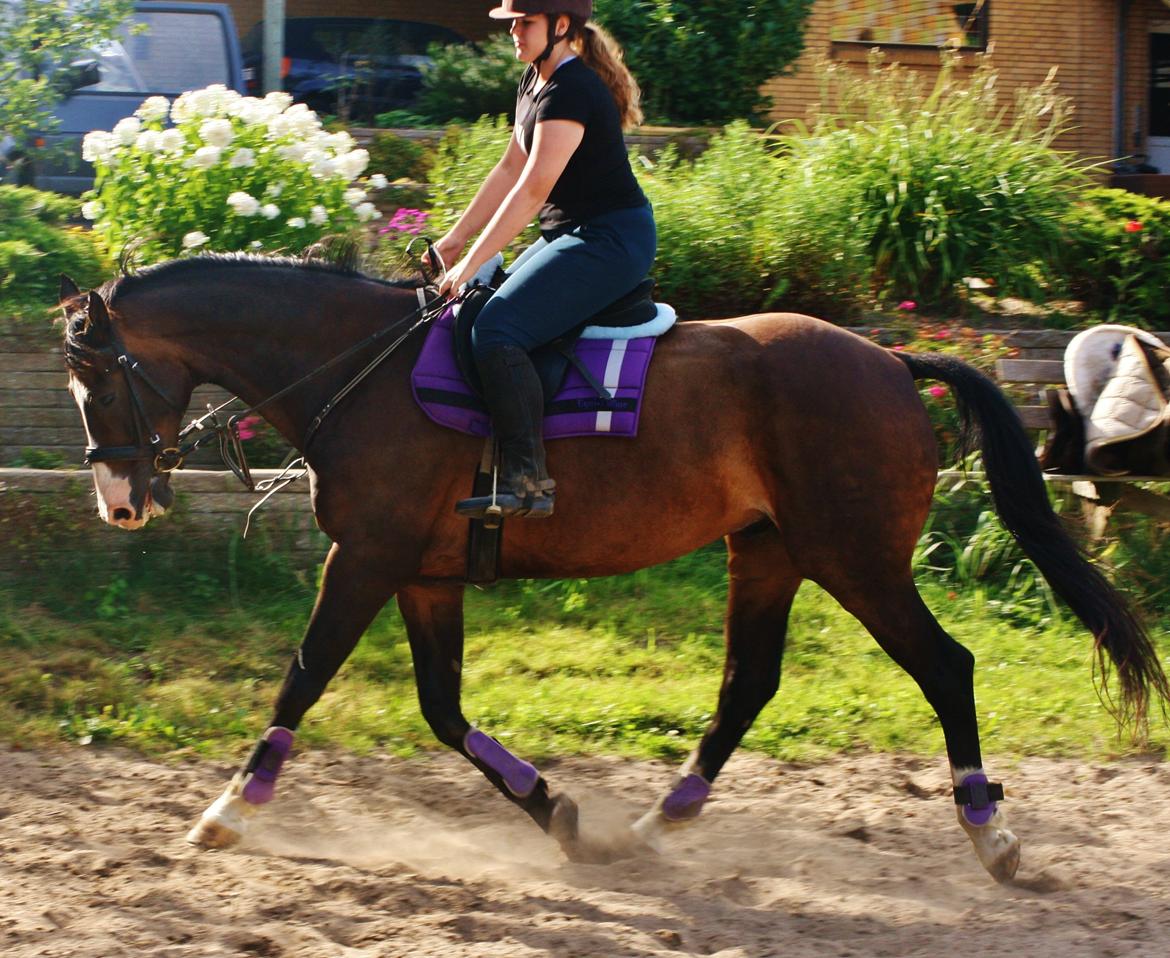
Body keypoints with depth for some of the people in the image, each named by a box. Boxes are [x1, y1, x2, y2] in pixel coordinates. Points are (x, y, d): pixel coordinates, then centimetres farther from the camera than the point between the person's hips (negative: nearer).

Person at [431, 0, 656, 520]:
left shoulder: (570, 91, -19)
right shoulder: (535, 82, 13)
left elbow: (533, 189, -23)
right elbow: (509, 170, 19)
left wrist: (470, 264, -21)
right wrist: (455, 239, 15)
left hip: (610, 242, -11)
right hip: (571, 236, 11)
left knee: (497, 330, -24)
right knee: (473, 314, 12)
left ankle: (527, 481, -25)